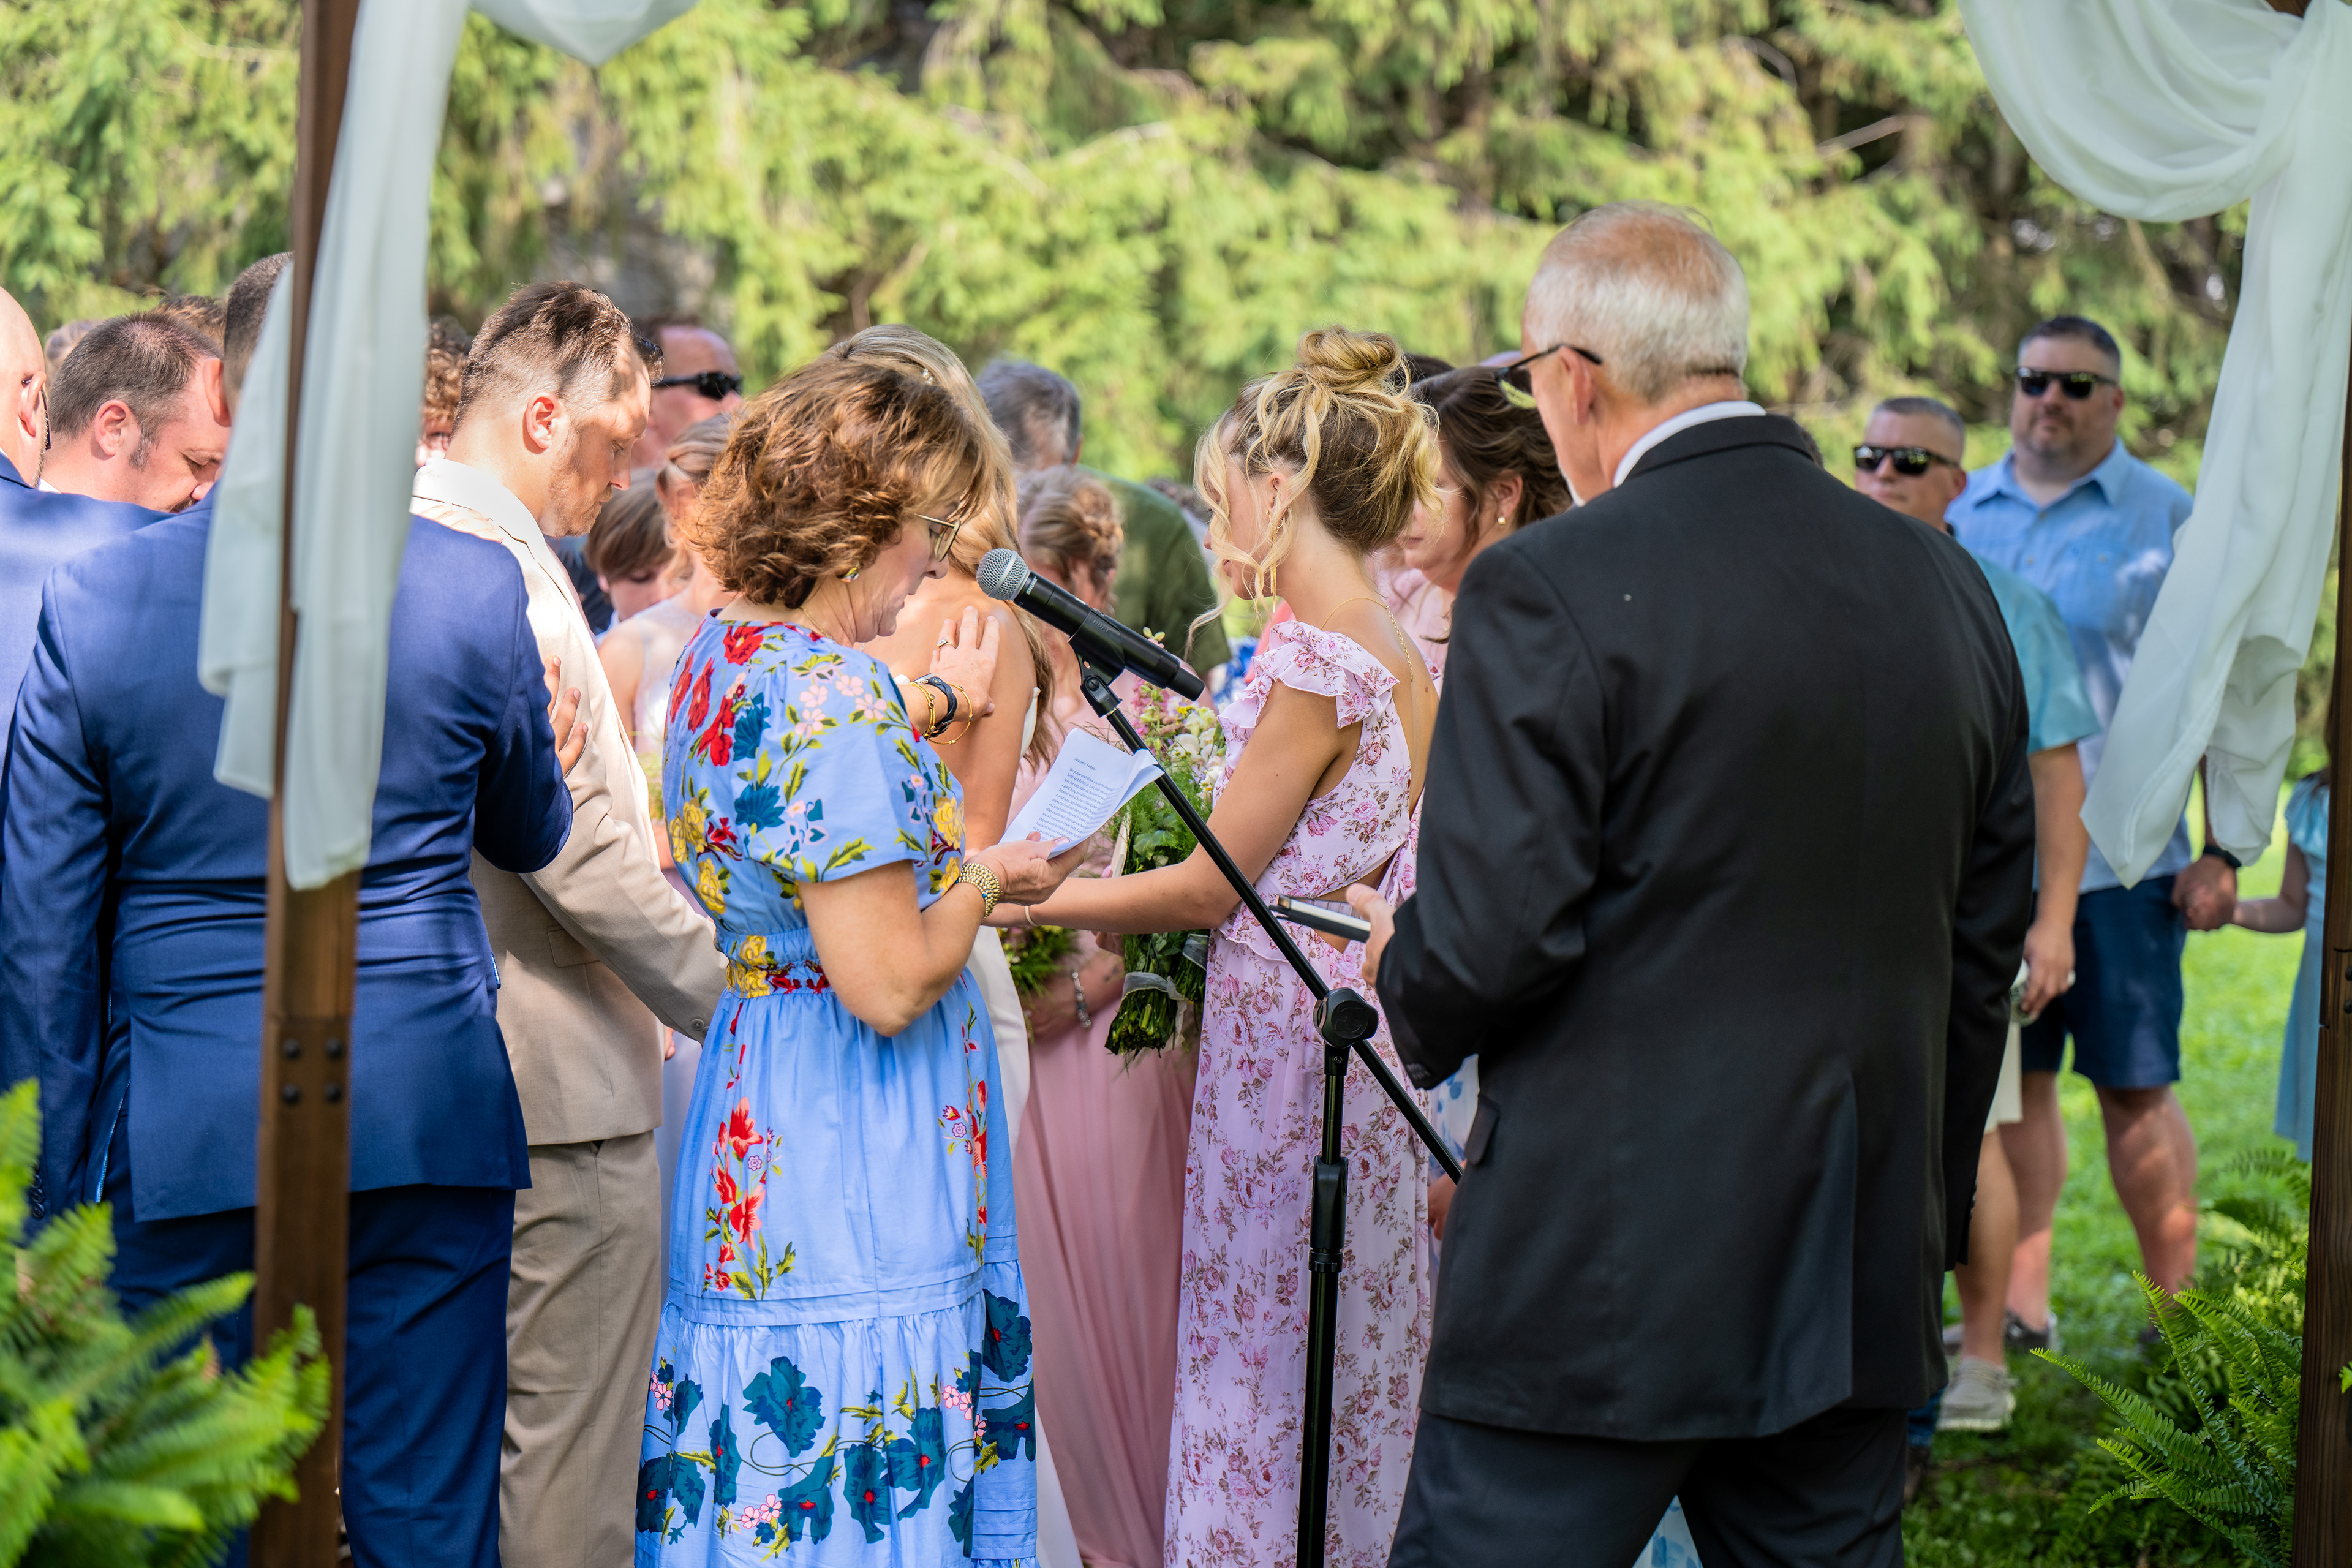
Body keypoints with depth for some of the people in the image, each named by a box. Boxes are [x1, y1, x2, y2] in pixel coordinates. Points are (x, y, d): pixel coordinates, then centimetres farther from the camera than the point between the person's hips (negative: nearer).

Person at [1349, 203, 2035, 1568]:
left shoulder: (1549, 593, -13)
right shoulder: (1948, 589, 7)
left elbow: (1493, 941, -17)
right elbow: (1987, 937, 13)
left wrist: (1403, 969, 7)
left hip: (1603, 1297, -6)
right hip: (1864, 1294, 6)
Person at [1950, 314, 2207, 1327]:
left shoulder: (2169, 519, 2)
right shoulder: (1963, 512, 12)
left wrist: (2224, 851, -6)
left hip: (2122, 852, -3)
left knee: (2135, 1086, 0)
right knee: (2012, 1079, 5)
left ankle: (2177, 1316, 10)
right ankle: (2019, 1308, 11)